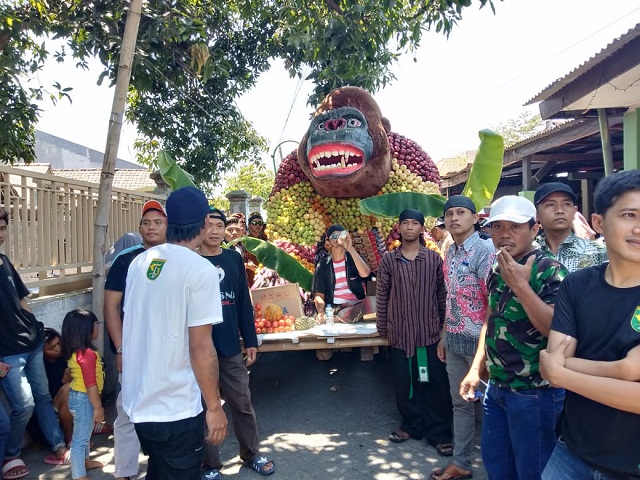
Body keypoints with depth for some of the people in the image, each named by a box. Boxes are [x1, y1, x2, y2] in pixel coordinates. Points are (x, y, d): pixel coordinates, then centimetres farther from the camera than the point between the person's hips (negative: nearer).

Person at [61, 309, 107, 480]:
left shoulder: (75, 351, 4)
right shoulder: (88, 354, -27)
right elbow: (91, 384, -26)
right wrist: (98, 407, -19)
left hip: (78, 396, 10)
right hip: (84, 399, -10)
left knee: (84, 433, 25)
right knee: (80, 438, -1)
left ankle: (85, 461, 42)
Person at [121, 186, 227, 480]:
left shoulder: (140, 262, 2)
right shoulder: (200, 270, -19)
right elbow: (200, 347, -21)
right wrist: (214, 406, -12)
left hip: (137, 399, 7)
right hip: (174, 407, -7)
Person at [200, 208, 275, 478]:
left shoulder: (234, 259, 5)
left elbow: (244, 302, 7)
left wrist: (251, 340, 6)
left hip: (231, 346, 3)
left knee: (242, 403, 12)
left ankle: (251, 454, 31)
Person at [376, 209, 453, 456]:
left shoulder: (434, 258, 0)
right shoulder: (388, 259, 1)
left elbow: (442, 294, 5)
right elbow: (382, 295, 4)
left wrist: (444, 324, 5)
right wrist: (382, 328, 5)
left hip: (430, 331, -1)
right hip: (400, 332, 1)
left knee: (435, 384, 5)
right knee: (404, 383, 11)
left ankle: (439, 433, 19)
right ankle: (412, 425, 30)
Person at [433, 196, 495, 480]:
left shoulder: (484, 250, -13)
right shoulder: (450, 254, 10)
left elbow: (493, 299, -17)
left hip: (477, 340, -8)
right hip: (454, 341, 8)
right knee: (459, 403, 17)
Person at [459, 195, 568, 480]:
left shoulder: (550, 270, -16)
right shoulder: (497, 269, 6)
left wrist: (520, 285, -29)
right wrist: (476, 369, 14)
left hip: (534, 393, -7)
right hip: (496, 388, 7)